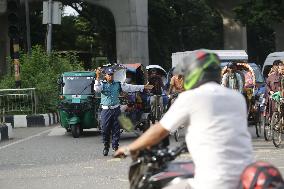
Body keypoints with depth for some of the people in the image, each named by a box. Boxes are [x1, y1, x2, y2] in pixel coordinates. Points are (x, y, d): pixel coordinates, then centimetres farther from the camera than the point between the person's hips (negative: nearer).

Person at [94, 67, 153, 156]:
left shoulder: (118, 85, 9)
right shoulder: (102, 84, 3)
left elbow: (131, 88, 11)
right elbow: (96, 89, -18)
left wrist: (144, 87, 9)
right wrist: (98, 77, -27)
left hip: (116, 109, 2)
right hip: (106, 110, -2)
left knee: (116, 129, 4)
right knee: (105, 129, 0)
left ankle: (115, 146, 13)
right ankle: (106, 147, 13)